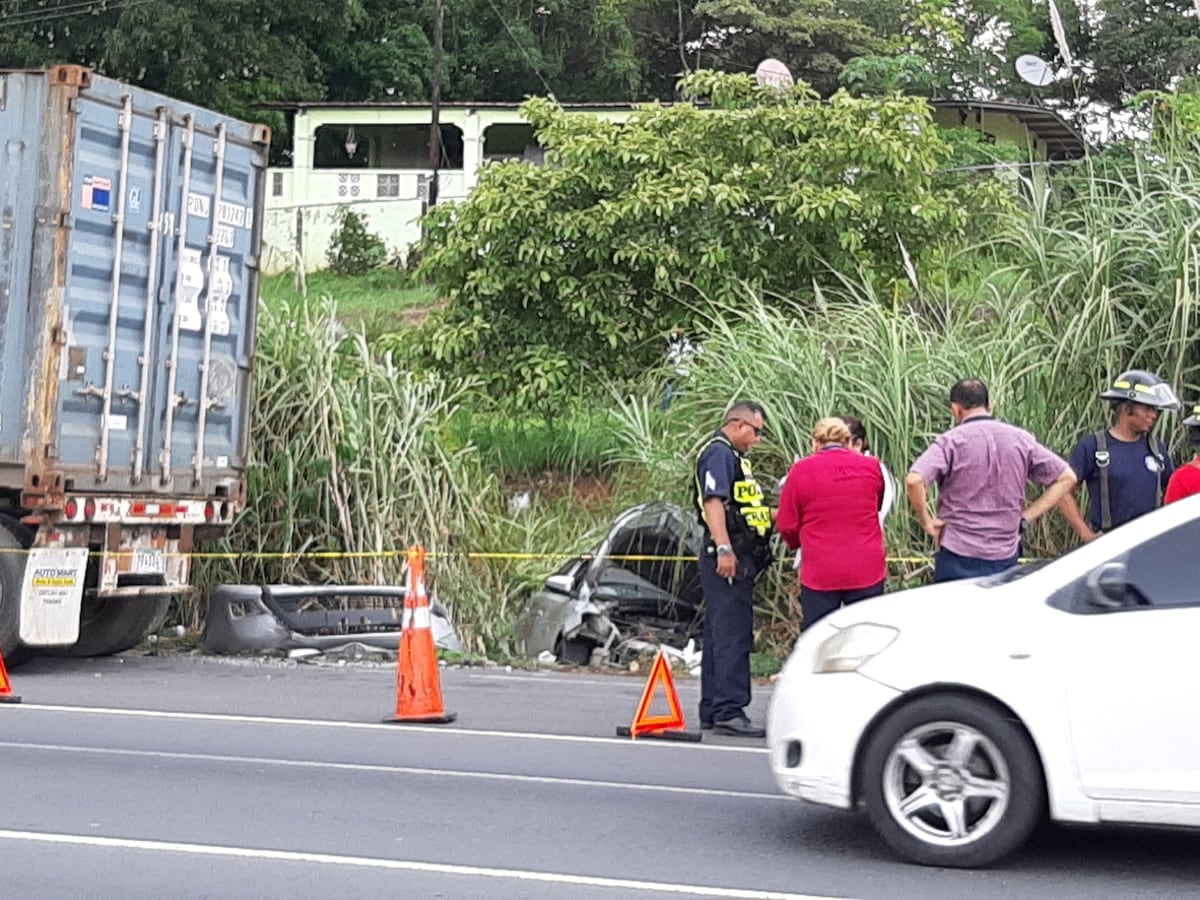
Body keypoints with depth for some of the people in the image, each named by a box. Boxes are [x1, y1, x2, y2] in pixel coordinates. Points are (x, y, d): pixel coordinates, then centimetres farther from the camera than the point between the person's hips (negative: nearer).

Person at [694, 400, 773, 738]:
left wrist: (771, 513, 23)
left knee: (720, 634, 13)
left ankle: (712, 710, 18)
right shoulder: (718, 453, -10)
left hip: (738, 558, 11)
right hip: (728, 558, -11)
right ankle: (729, 711, -13)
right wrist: (724, 549, -28)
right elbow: (713, 502, -21)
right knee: (732, 636, -12)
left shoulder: (732, 455, 23)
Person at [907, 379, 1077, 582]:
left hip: (958, 559, -4)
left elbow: (914, 480, -24)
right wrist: (1026, 517, 5)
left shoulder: (951, 441, -8)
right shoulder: (1021, 439, 4)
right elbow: (1066, 477, 8)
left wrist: (926, 521, -9)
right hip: (1006, 556, 4)